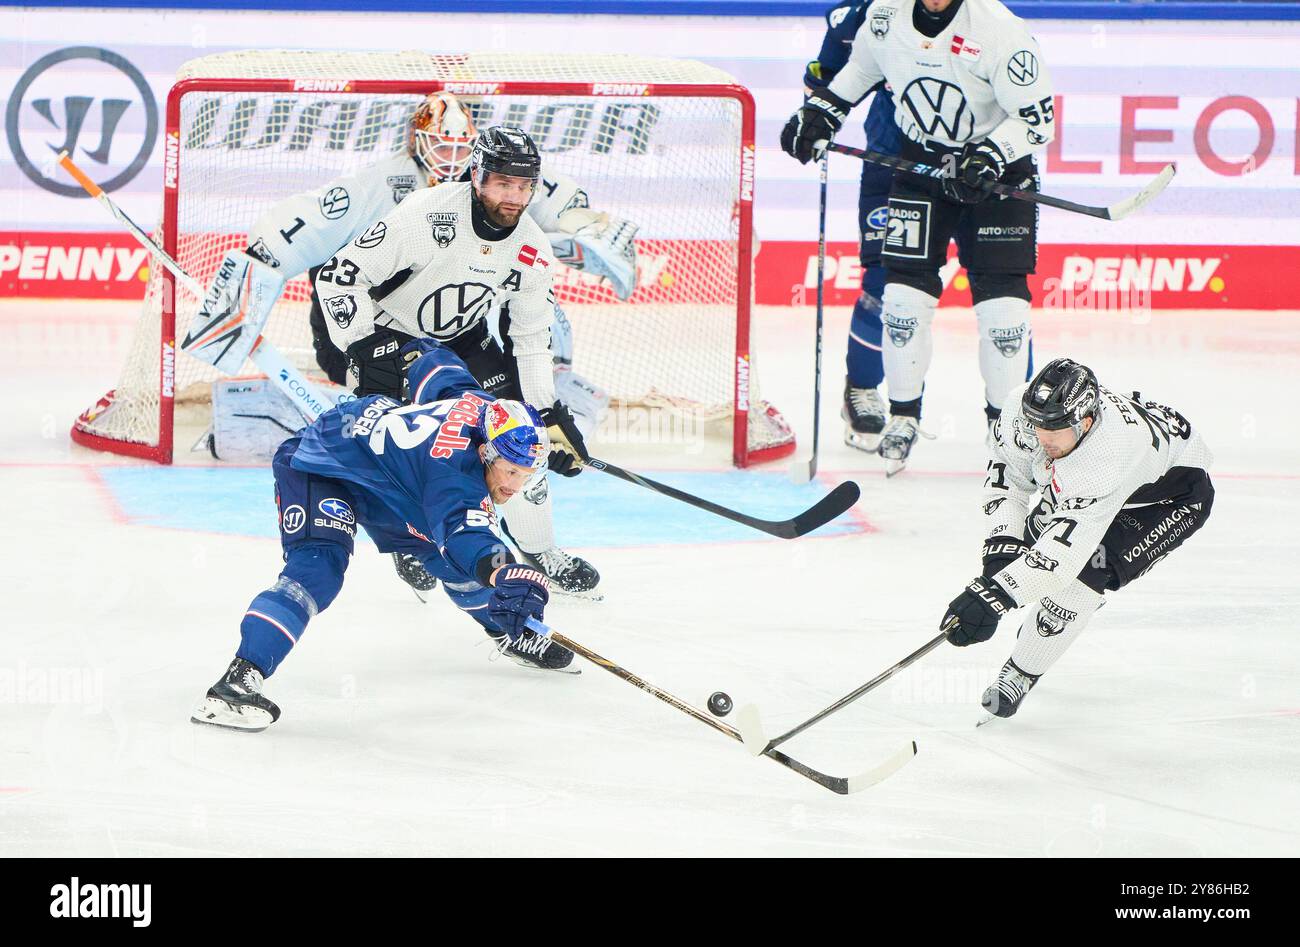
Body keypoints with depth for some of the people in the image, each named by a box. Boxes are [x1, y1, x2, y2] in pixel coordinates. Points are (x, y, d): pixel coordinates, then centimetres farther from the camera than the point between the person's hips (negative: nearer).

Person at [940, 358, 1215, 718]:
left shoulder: (1109, 458, -46)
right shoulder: (1022, 407, -28)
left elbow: (1063, 553, -47)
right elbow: (1007, 477, -10)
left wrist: (992, 595, -51)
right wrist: (1002, 547, -22)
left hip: (1177, 487, -8)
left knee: (1091, 567, -23)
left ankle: (1022, 673, -9)